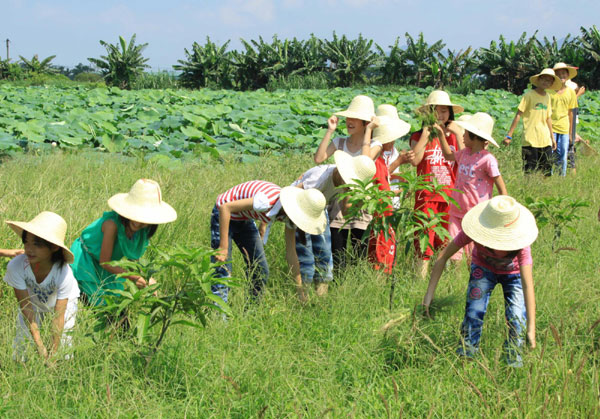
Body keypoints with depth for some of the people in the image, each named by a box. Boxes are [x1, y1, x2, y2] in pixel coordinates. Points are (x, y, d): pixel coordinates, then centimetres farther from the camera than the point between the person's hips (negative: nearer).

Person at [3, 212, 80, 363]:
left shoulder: (64, 274, -40)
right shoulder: (16, 267, -37)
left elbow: (59, 317, -33)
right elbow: (26, 308, -29)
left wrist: (53, 354, -32)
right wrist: (40, 347, -28)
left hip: (63, 301, -1)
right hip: (32, 302, 1)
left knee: (64, 340, -2)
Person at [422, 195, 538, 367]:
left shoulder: (520, 244, -40)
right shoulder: (474, 231, -36)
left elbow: (528, 286, -43)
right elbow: (443, 256, -26)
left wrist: (531, 328, -49)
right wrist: (429, 293, -30)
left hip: (513, 272, -1)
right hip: (483, 267, 1)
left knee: (516, 318, -16)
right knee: (474, 311, -17)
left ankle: (514, 358, 3)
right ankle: (465, 355, -3)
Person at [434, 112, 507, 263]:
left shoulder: (487, 159, -15)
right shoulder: (465, 153, 7)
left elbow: (501, 189, -12)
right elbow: (448, 155, 31)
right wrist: (441, 134, 24)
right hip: (457, 213, 7)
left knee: (474, 258, -2)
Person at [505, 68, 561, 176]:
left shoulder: (547, 97, 12)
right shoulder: (529, 95, -7)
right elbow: (518, 115, -7)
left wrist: (552, 137, 24)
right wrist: (509, 135, -11)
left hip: (545, 141, 6)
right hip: (530, 140, -6)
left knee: (547, 173, 5)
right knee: (530, 172, -6)